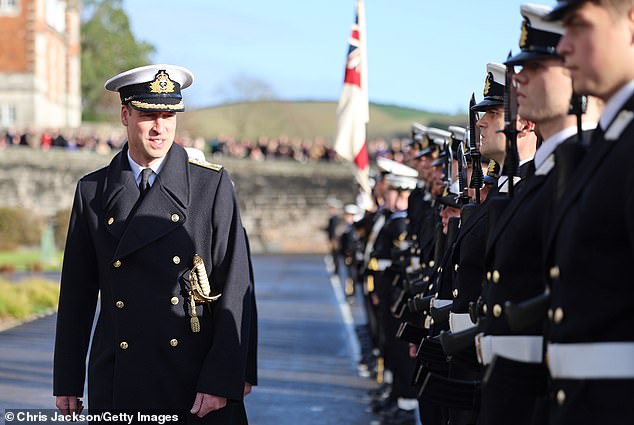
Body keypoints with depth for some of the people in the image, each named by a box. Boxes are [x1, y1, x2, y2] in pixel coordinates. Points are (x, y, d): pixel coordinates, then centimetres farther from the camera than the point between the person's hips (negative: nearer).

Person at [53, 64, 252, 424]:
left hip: (198, 383, -2)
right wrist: (67, 382, 7)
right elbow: (77, 292, 9)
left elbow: (235, 289, -4)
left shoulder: (213, 185, 0)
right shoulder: (93, 191, 7)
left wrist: (222, 381, -12)